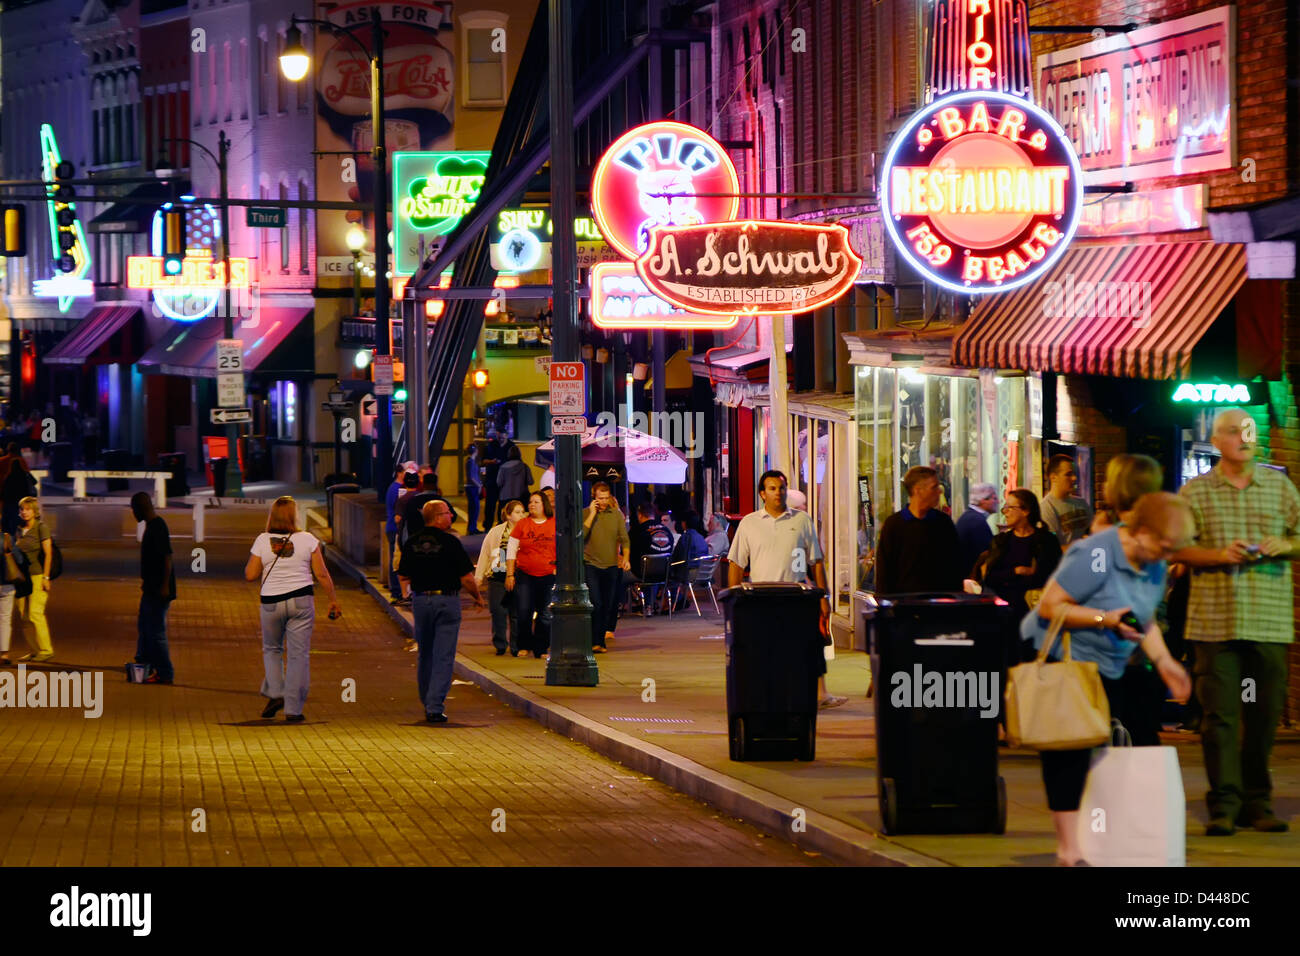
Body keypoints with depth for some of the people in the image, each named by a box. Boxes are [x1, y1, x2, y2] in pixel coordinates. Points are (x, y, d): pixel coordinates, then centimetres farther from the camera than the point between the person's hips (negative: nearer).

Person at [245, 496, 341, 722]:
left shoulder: (262, 541, -3)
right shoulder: (307, 540, -3)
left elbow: (250, 575, -1)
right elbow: (322, 574, -3)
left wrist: (252, 560, 17)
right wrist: (333, 600, 6)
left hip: (271, 602, 1)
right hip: (301, 601, -1)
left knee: (272, 650, 21)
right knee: (298, 655, 3)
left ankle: (275, 693, 1)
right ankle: (293, 709, 1)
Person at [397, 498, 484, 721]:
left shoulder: (411, 543, 3)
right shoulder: (450, 542, -12)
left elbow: (403, 577, 10)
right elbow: (467, 578, -11)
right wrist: (477, 597, 6)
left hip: (420, 600, 5)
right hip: (447, 601, -5)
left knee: (425, 655, 18)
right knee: (443, 657, -3)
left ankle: (428, 702, 27)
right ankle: (435, 707, -9)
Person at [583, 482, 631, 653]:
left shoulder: (616, 514, 7)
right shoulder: (585, 514, -1)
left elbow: (624, 539, 10)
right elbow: (581, 535, -16)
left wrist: (626, 557, -5)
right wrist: (592, 514, -16)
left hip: (611, 565, 3)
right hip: (591, 564, -3)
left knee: (608, 605, 6)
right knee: (595, 604, -13)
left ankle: (600, 640, 14)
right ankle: (595, 642, -13)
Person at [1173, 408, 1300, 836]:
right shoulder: (1195, 492, 5)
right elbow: (1177, 548, 1)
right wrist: (1220, 555, -14)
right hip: (1215, 619, -2)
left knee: (1265, 712, 3)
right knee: (1218, 712, -6)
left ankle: (1256, 801, 13)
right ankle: (1224, 805, -4)